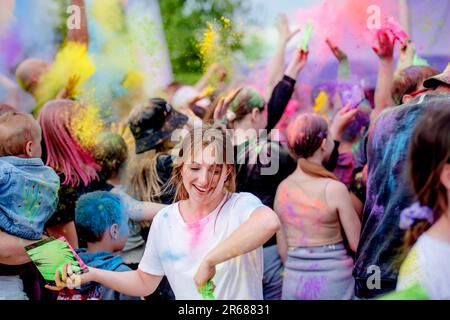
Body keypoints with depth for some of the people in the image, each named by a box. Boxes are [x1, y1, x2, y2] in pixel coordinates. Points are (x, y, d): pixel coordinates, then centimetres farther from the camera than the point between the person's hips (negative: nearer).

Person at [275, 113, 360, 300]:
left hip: (293, 282, 5)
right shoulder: (334, 189, -14)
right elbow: (357, 243, -8)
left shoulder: (282, 188, 0)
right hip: (333, 281, -4)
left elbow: (282, 249, 8)